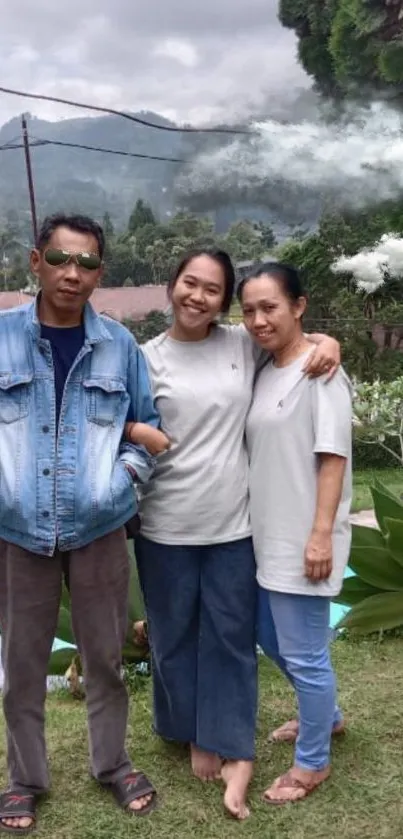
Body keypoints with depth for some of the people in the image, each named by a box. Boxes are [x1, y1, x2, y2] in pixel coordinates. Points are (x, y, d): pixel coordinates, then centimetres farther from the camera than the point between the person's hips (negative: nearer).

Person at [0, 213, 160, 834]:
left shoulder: (120, 345, 0)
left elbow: (151, 424, 9)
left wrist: (125, 475, -5)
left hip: (99, 528, 1)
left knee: (105, 655, 14)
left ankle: (112, 763, 35)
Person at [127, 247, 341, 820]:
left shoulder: (243, 345, 1)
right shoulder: (148, 359, -3)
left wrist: (326, 341, -4)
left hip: (232, 524, 1)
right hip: (167, 527, 0)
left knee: (231, 637, 8)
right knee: (175, 637, 14)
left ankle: (236, 750, 21)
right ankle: (195, 734, 35)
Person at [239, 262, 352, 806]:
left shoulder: (319, 373, -14)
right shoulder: (263, 371, 10)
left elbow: (333, 457, -18)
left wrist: (322, 534, -21)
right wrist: (259, 525, 14)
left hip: (302, 538, -9)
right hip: (267, 534, 9)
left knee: (303, 653, 3)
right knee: (269, 636, 22)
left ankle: (313, 763, 23)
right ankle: (326, 716, 45)